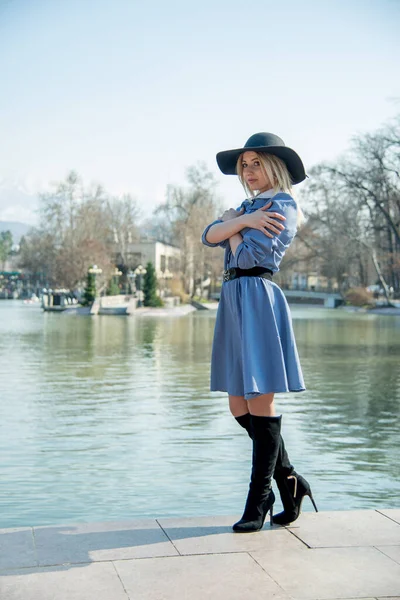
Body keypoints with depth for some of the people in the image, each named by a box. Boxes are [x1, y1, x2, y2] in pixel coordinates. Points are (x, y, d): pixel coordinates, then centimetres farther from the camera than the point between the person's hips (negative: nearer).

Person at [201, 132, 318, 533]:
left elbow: (248, 255, -14)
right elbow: (209, 236, 6)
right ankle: (289, 481, 22)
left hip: (257, 300, -9)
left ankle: (258, 500, 5)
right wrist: (242, 220, -10)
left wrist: (233, 225, 4)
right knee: (240, 407, 9)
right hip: (233, 301, 9)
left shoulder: (282, 206, -3)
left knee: (260, 404, -5)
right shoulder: (250, 207, 22)